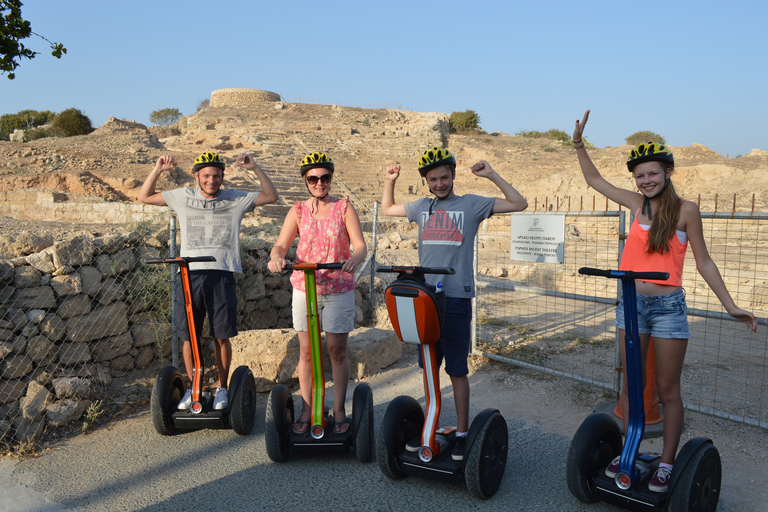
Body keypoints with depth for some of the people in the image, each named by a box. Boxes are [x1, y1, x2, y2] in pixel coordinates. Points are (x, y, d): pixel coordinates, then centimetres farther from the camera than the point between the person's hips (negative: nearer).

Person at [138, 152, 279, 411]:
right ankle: (193, 387, 23)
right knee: (188, 336, 6)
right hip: (190, 274, 1)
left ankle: (222, 388, 19)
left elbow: (271, 195, 10)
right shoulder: (184, 197, 12)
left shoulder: (235, 199, 9)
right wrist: (158, 170, 3)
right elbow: (144, 196, 17)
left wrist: (255, 168, -1)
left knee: (221, 337, 3)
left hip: (221, 275, -1)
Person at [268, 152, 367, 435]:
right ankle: (306, 410, 17)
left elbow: (360, 245, -7)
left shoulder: (344, 207, 1)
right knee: (306, 350, 5)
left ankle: (339, 410, 17)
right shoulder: (298, 210, 7)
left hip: (339, 289, -1)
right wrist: (276, 258, -26)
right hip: (305, 287, 2)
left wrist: (355, 259, -31)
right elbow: (281, 245, -2)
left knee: (337, 349, 3)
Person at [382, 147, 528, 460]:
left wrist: (491, 175, -6)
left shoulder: (471, 204, 2)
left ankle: (462, 432, 13)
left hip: (456, 298, -4)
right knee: (428, 367, 12)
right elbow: (387, 210, 28)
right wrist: (389, 182, 14)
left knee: (457, 370, 1)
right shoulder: (422, 207, 13)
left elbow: (519, 204, 0)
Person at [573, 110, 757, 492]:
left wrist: (730, 306, -3)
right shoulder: (637, 204, 6)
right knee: (631, 385, 12)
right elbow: (595, 180, 17)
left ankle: (666, 464, 19)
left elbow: (703, 263, 1)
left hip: (668, 306, -3)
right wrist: (579, 143, 10)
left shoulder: (685, 210, -4)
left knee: (667, 390, 5)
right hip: (631, 303, 4)